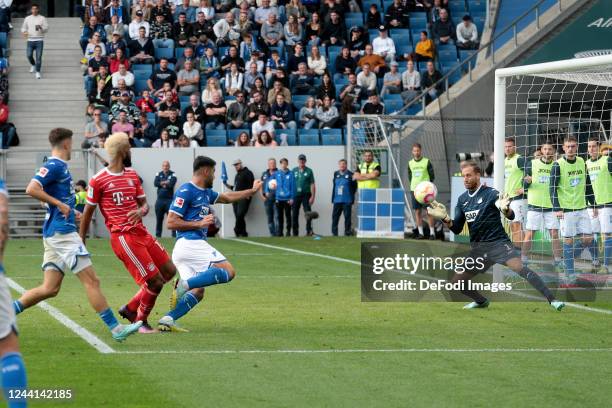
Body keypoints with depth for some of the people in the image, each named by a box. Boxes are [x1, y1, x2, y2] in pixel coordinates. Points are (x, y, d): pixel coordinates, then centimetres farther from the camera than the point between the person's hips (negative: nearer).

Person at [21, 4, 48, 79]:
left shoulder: (42, 18, 4)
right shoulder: (27, 18, 12)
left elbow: (46, 28, -1)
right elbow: (23, 27, 18)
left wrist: (41, 27, -22)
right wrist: (24, 32, -5)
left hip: (39, 40, -2)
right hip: (30, 40, 2)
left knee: (39, 56, -9)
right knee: (29, 55, -7)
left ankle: (38, 72, -2)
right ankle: (33, 65, 24)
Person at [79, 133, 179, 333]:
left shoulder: (132, 175, 15)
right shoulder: (98, 180, -6)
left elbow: (145, 204, 16)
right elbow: (88, 213, 0)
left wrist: (141, 211, -8)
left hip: (141, 232, 8)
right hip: (123, 237, -8)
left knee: (169, 271, 8)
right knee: (155, 281, -9)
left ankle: (130, 308, 19)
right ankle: (141, 322, 13)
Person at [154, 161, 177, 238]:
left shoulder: (172, 175, 0)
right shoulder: (158, 174, 9)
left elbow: (171, 184, -15)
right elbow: (155, 183, -6)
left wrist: (162, 183, -4)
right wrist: (166, 182, -9)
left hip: (169, 200, -3)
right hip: (160, 199, 3)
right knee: (159, 218, 8)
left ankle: (174, 234, -7)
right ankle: (158, 235, 16)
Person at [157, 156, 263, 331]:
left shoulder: (205, 192, 21)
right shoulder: (186, 191, -7)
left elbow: (227, 197, 39)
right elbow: (171, 222, -11)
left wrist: (252, 191, 43)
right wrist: (199, 223, -13)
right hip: (191, 243, -9)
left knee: (197, 292, 4)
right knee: (228, 272, -13)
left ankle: (168, 319, -10)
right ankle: (185, 284, -24)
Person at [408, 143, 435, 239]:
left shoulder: (427, 162, -1)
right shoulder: (410, 163, 10)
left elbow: (432, 176, 2)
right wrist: (413, 184, 5)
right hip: (414, 189, 4)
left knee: (428, 211, -6)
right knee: (417, 211, 4)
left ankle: (432, 232, -3)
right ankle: (420, 232, 9)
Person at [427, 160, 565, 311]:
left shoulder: (490, 193, -8)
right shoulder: (462, 200, 9)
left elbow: (511, 216, -17)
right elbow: (457, 229, 9)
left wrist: (505, 209, -40)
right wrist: (445, 218, -10)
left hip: (499, 243, -6)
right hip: (478, 249, 6)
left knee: (519, 268, -28)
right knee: (457, 282, 2)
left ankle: (552, 300, -29)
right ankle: (481, 301, 30)